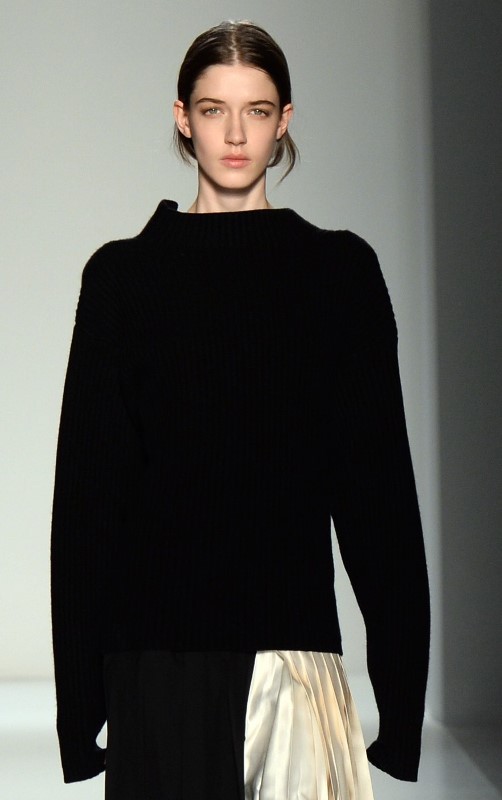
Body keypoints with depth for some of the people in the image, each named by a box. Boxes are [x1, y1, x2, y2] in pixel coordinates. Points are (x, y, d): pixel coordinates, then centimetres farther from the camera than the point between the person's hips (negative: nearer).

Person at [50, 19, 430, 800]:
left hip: (294, 626, 0)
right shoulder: (123, 274, 5)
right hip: (158, 636, 0)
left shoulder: (340, 269, 5)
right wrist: (82, 690, -1)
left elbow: (377, 471, 4)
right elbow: (89, 483, 3)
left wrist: (399, 667, -1)